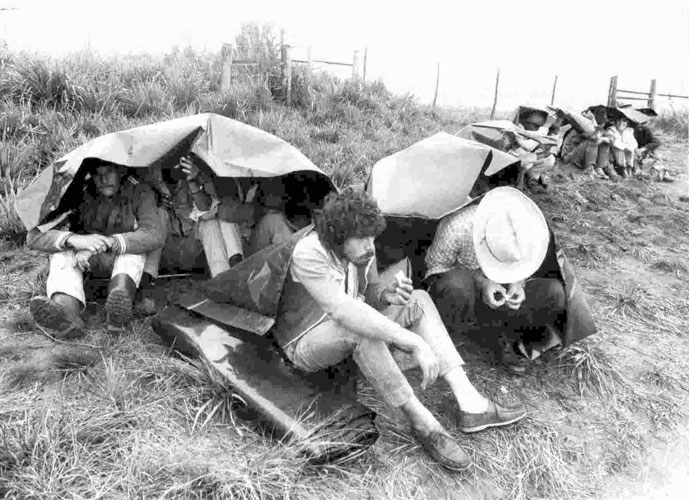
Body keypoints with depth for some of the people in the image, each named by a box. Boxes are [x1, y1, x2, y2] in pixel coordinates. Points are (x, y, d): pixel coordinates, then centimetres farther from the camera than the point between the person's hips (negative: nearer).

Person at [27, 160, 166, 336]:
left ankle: (120, 298, -54)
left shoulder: (140, 193, -18)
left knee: (132, 242, -31)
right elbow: (35, 236, -25)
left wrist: (109, 243, -44)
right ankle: (66, 308, -54)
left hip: (127, 262, -1)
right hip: (83, 259, 1)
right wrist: (73, 239, -46)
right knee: (63, 248, -28)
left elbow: (155, 234, -33)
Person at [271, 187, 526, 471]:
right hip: (306, 345, -7)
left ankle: (471, 405, -18)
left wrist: (386, 294, -20)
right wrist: (414, 343, -45)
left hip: (350, 341, 7)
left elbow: (369, 291, 6)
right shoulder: (308, 256, -31)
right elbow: (345, 311, -43)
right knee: (358, 329, -40)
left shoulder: (361, 250, -8)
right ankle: (423, 424, -28)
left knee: (418, 301, -11)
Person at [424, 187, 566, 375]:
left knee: (555, 294, -22)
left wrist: (518, 283, -24)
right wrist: (480, 283, -30)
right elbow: (436, 265, -15)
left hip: (502, 293, 3)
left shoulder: (536, 232, -21)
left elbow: (524, 268, 0)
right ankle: (498, 335, -15)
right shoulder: (458, 227, -32)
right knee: (455, 287, -40)